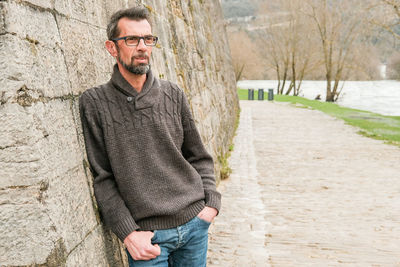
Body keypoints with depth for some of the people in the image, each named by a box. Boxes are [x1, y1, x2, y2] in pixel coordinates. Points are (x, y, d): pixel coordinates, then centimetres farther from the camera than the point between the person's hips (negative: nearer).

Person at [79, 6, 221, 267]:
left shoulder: (173, 94, 4)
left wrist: (212, 202, -1)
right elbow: (101, 177, -6)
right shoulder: (95, 103, -6)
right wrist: (127, 232, -11)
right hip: (147, 235, -3)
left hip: (195, 225, 3)